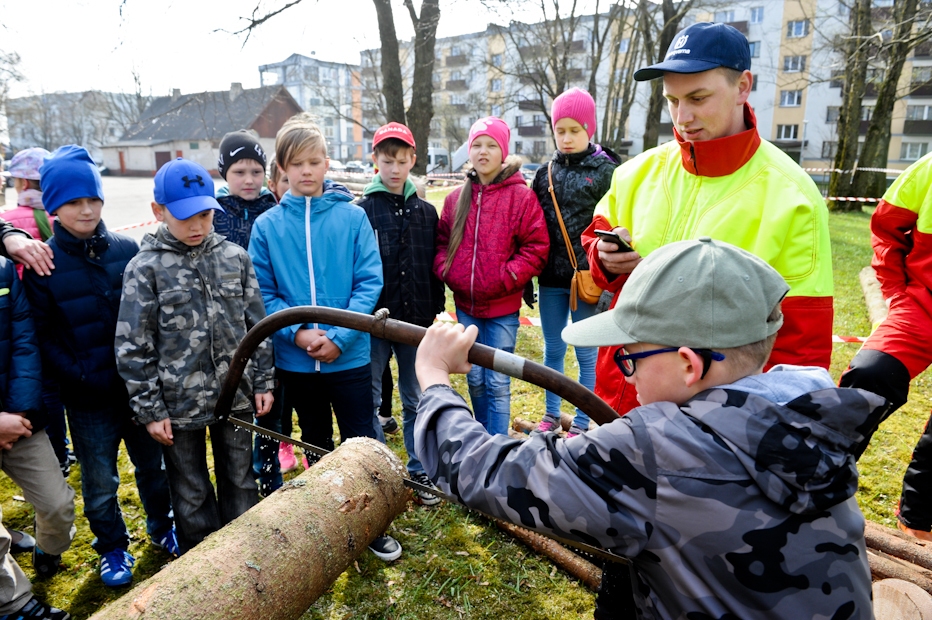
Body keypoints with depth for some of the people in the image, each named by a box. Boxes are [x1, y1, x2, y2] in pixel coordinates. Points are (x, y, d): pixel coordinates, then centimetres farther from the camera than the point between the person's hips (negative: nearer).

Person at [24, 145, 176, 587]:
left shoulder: (127, 250, -2)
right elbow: (42, 335, -7)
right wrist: (78, 376, -17)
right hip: (88, 398, -1)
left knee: (153, 465, 18)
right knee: (99, 482, 14)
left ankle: (162, 527, 41)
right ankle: (113, 548, 36)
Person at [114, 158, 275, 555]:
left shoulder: (235, 257, 0)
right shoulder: (145, 269, -8)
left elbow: (257, 324, 6)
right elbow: (132, 347, -7)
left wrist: (263, 381, 5)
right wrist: (149, 410, -7)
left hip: (236, 396, 3)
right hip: (179, 404, -2)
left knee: (240, 482, 18)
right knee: (191, 495, 15)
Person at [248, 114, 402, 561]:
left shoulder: (352, 216, -5)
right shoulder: (267, 225, -2)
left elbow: (369, 281, -9)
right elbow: (262, 292, -2)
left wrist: (340, 336, -18)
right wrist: (296, 332, -16)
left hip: (350, 356, -2)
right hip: (294, 360, 2)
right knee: (316, 446, 20)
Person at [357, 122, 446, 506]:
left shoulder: (426, 212, 7)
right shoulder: (362, 211, -3)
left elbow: (435, 266, 9)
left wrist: (436, 310, 5)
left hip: (416, 321, 3)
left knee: (416, 401, 12)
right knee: (369, 401, 9)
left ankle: (419, 471, 26)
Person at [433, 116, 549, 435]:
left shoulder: (521, 196, -7)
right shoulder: (456, 198, 7)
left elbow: (536, 248, -8)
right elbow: (441, 242, 15)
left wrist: (506, 278, -16)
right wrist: (446, 271, -2)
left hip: (502, 307, -4)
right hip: (465, 305, 5)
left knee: (497, 383, 2)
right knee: (475, 379, 16)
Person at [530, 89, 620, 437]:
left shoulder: (606, 171, -4)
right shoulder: (546, 173, 8)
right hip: (551, 278, 4)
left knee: (587, 354, 7)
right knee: (552, 349, 14)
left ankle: (582, 424, 22)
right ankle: (551, 415, 31)